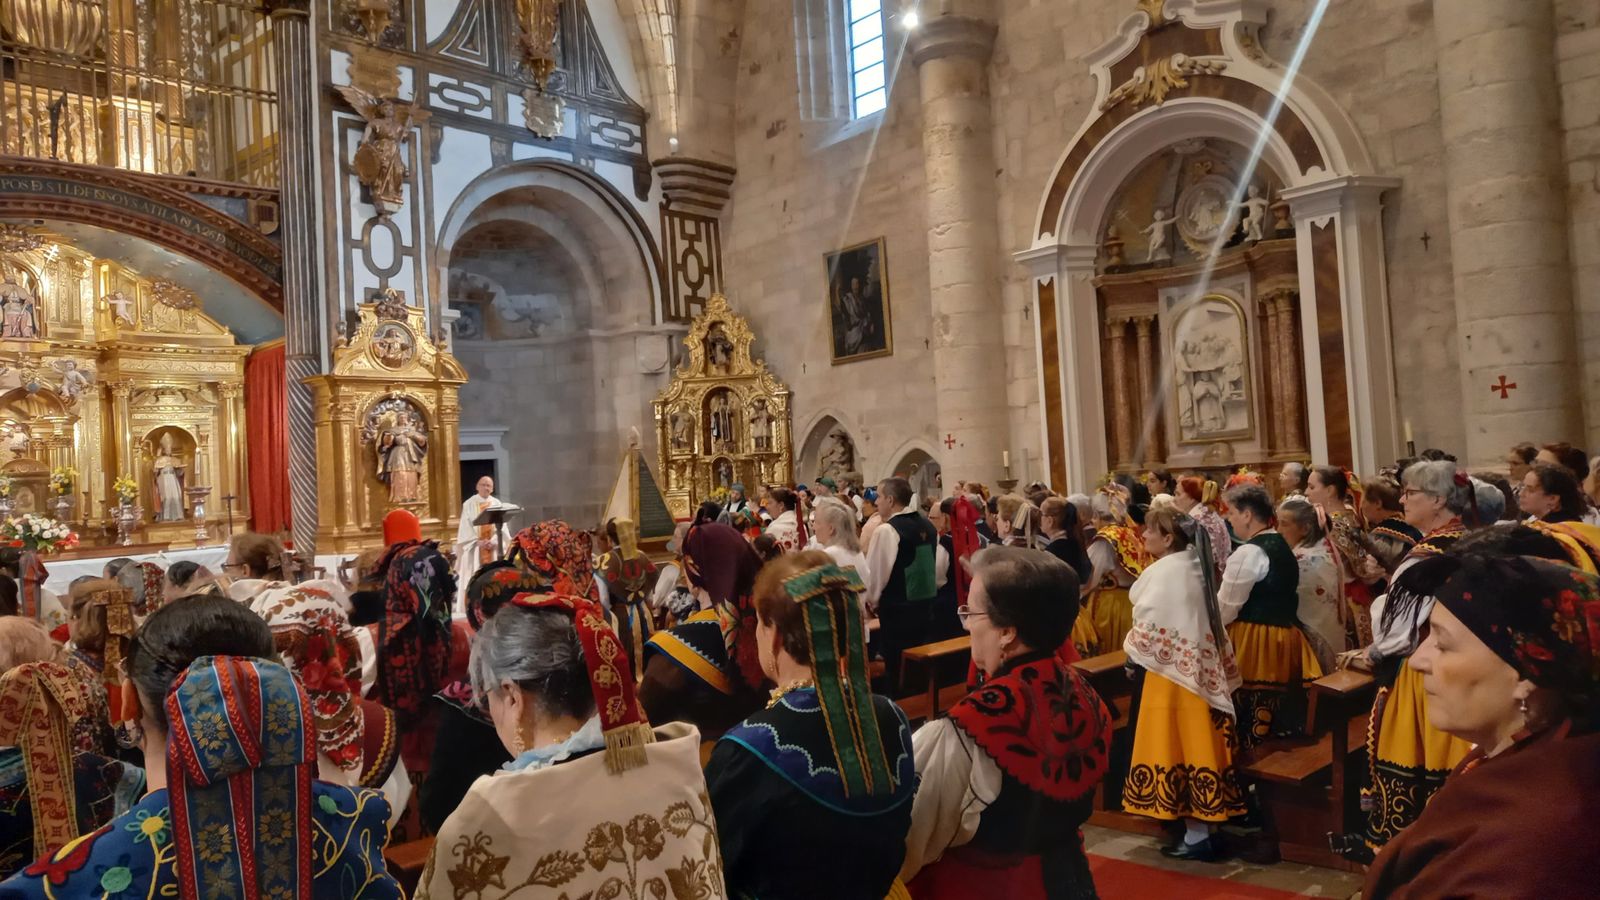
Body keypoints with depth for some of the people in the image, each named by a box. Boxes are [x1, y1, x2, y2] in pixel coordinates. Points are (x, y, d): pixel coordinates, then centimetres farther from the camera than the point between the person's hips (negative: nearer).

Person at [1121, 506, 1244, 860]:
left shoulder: (1162, 572, -17)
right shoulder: (1194, 566, 10)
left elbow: (1151, 628, -18)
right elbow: (1198, 622, 15)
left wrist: (1132, 655, -2)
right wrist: (1219, 664, 19)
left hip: (1172, 672, -9)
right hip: (1201, 669, 9)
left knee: (1179, 747, -2)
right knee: (1198, 746, 13)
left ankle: (1197, 835, 4)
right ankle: (1207, 825, 20)